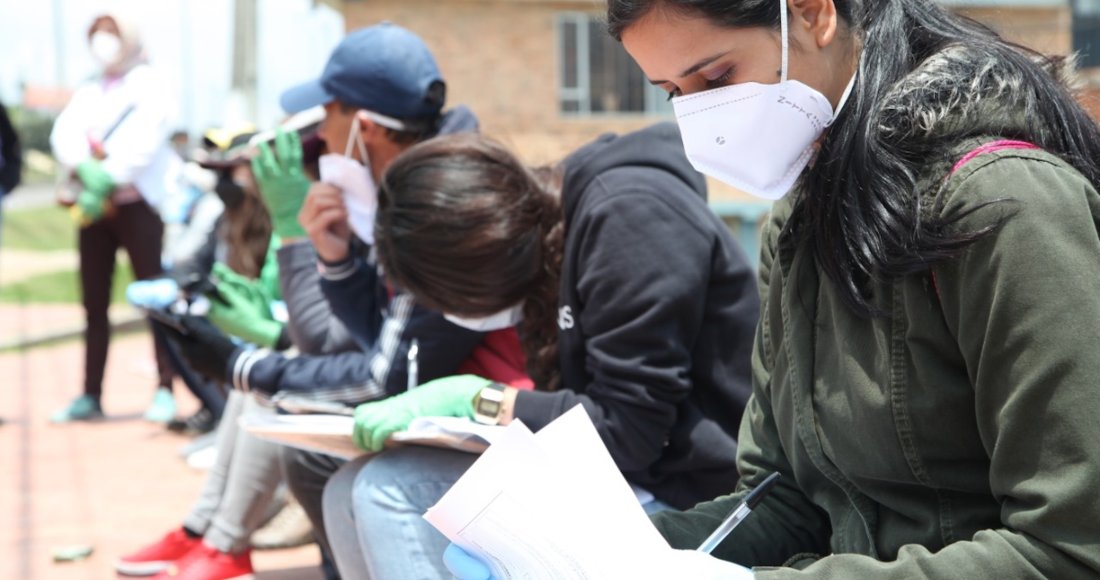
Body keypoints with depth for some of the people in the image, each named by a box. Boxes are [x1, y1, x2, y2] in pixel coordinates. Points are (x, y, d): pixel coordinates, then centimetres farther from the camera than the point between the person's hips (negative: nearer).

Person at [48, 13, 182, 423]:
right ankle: (90, 396, 9)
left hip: (136, 202, -5)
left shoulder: (148, 85, 2)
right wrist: (83, 167, -20)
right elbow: (64, 133, 1)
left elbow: (140, 141, -14)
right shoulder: (87, 93, 18)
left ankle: (165, 390, -4)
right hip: (92, 204, 6)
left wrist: (105, 182, -23)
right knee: (94, 304, 6)